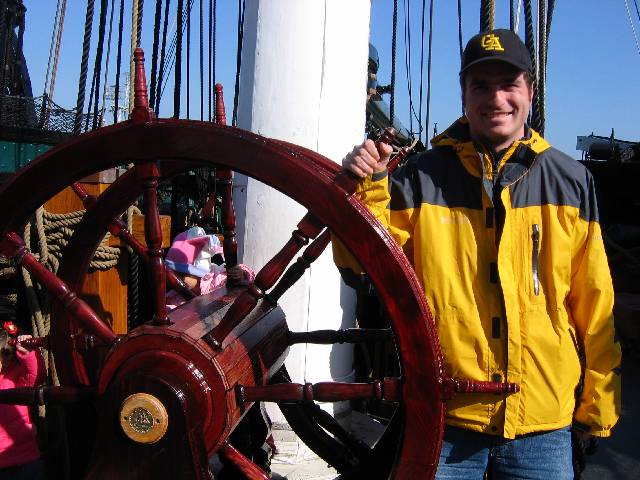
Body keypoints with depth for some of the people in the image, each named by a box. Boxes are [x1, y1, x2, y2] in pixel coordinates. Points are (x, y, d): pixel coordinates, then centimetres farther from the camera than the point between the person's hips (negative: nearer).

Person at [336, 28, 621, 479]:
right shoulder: (422, 177, -2)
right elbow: (366, 264, -4)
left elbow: (593, 304, 7)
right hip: (444, 415, -1)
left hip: (544, 423, 2)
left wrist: (598, 403, 9)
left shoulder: (571, 181, 4)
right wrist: (367, 189, -18)